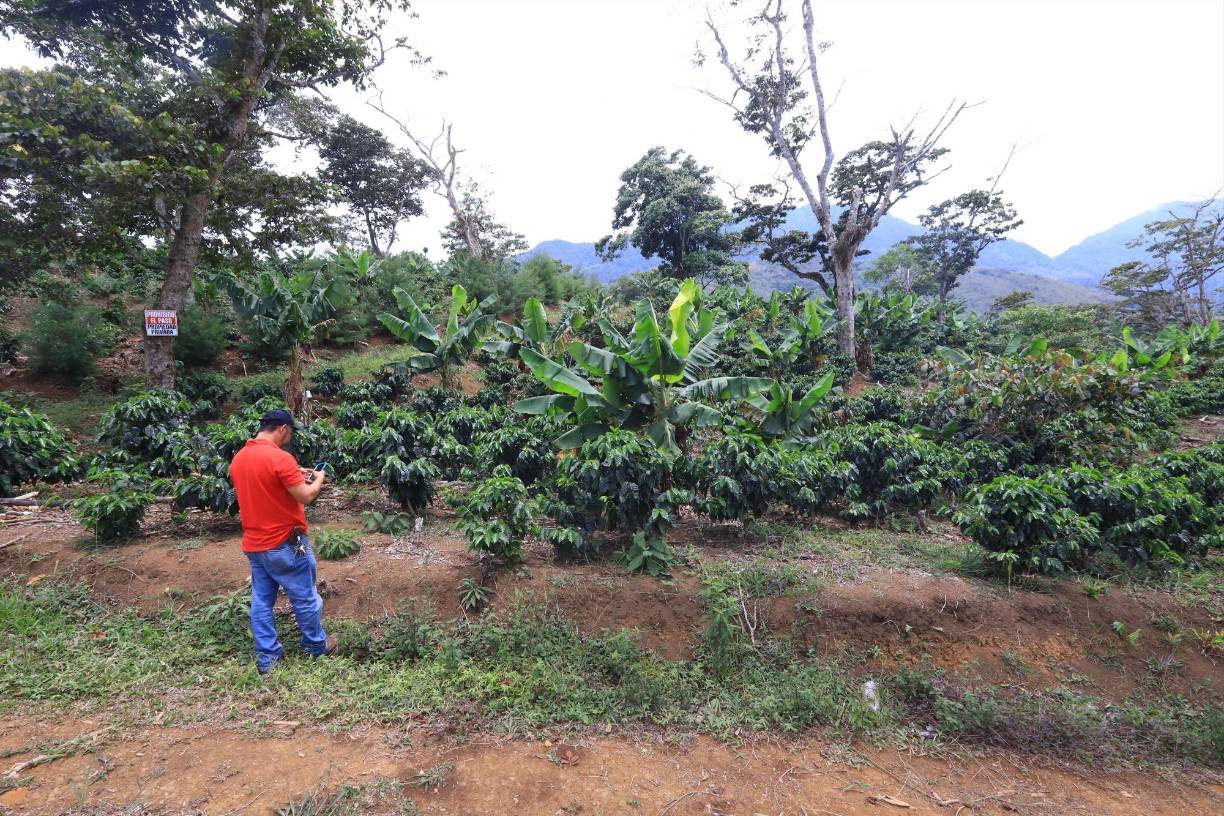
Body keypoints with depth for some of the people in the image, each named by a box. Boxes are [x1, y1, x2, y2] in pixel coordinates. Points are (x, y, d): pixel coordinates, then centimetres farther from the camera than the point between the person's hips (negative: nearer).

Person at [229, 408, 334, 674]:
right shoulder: (280, 458, -21)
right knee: (305, 598, 10)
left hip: (254, 544, 7)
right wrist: (318, 478, -3)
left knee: (261, 600, 13)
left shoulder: (238, 459, 5)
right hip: (285, 543, -7)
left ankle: (267, 656, 19)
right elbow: (306, 497, -21)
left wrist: (294, 475, 17)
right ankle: (317, 645, 25)